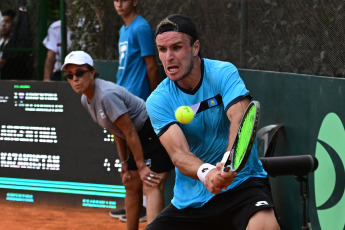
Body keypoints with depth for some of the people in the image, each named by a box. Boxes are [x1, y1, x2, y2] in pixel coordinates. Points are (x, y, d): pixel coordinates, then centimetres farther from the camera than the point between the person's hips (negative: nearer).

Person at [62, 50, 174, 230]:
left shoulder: (107, 95, -26)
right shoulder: (86, 100, 5)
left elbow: (130, 131, -23)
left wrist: (141, 166, -19)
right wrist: (125, 163, 10)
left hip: (155, 133, -11)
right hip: (140, 139, 11)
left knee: (151, 186, -24)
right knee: (131, 186, 16)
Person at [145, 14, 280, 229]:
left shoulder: (223, 73, -9)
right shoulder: (158, 101, -4)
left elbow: (240, 119, -27)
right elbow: (179, 153, -18)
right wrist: (205, 172, -41)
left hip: (241, 182, -4)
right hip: (189, 201, 4)